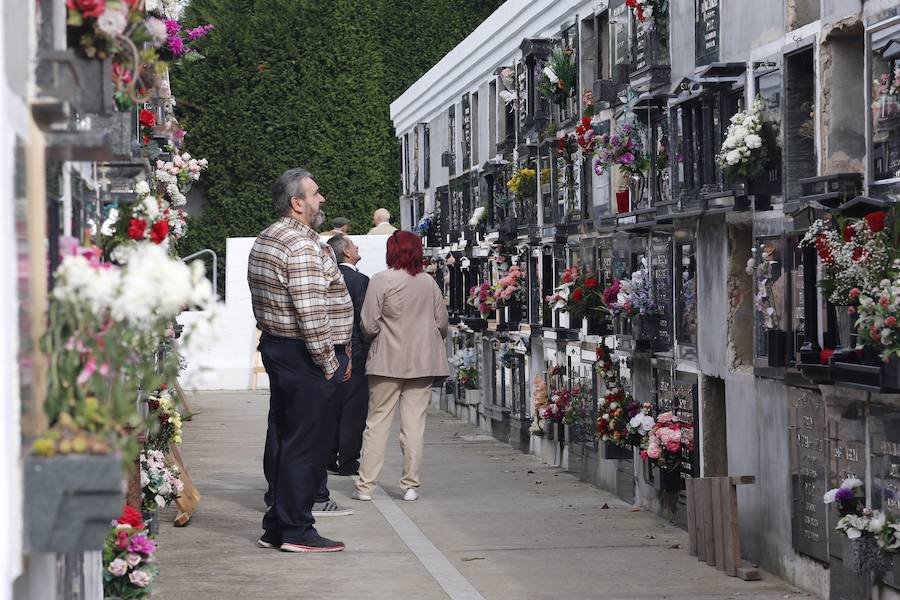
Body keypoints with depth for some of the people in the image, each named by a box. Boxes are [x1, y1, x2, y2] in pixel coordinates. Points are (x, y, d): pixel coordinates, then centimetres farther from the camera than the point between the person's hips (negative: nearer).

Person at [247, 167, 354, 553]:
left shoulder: (265, 240, 16)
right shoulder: (302, 246, -17)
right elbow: (311, 312, -23)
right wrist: (329, 362, -16)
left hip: (276, 347, 11)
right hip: (304, 357, -10)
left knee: (281, 440, 13)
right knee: (306, 444, -5)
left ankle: (276, 527, 18)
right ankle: (296, 531, -2)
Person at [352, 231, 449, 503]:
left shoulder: (381, 281, -8)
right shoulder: (429, 282, 4)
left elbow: (369, 325, -9)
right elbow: (442, 324, 8)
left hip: (388, 361, -3)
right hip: (423, 362, 3)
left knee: (377, 422, 4)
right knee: (415, 424, 5)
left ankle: (366, 486, 4)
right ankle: (410, 486, 5)